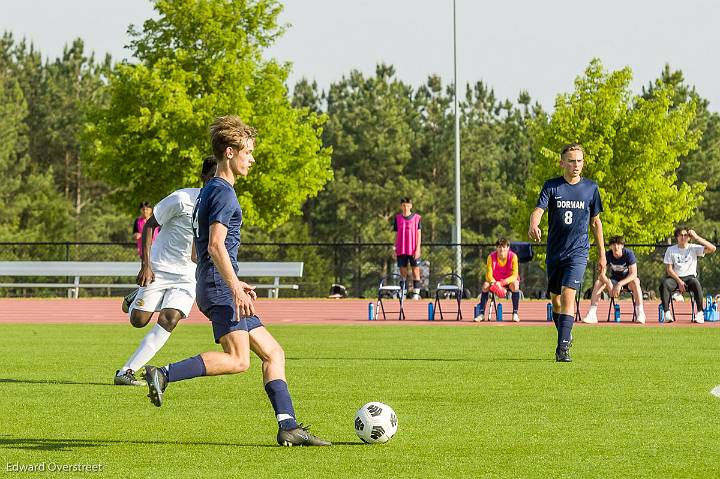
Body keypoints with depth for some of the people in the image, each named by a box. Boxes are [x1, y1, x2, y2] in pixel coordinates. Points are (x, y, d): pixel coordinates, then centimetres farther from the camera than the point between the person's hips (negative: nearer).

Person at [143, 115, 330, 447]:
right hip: (219, 287, -10)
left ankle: (288, 427, 0)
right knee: (237, 360, -21)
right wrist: (235, 287, -25)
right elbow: (216, 245, -21)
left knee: (273, 352, 6)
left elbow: (200, 250, 28)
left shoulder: (208, 192, 23)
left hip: (218, 288, 11)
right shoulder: (224, 193, -8)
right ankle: (163, 375, -24)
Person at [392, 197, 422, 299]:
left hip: (413, 251, -2)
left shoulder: (417, 218, 1)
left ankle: (416, 293, 0)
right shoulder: (397, 218, 8)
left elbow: (419, 234, 0)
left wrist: (417, 249, -7)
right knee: (403, 271, 4)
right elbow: (397, 234, 13)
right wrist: (394, 248, 7)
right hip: (401, 250, 2)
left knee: (415, 271, -2)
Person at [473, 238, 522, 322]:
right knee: (485, 285, -27)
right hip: (495, 280, 2)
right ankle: (481, 314, -23)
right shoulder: (491, 257, -16)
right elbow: (489, 275, -16)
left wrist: (502, 283, -37)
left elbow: (514, 275, -22)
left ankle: (515, 313, -28)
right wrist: (494, 283, -38)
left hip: (509, 280, -2)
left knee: (515, 285, -35)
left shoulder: (513, 256, -20)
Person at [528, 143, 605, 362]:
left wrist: (602, 254, 16)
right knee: (555, 299, 11)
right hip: (554, 252, 2)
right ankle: (566, 336, 36)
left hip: (578, 251, -2)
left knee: (568, 295, -18)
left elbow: (595, 222, 14)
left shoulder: (591, 188, 4)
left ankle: (562, 348, -22)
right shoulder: (551, 186, 0)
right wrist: (533, 226, -39)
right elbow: (538, 210, -15)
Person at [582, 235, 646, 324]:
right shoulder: (607, 255, -13)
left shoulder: (629, 254, -21)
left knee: (635, 282, -37)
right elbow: (601, 274, -16)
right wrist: (609, 284, -35)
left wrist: (620, 284, -40)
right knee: (598, 283, -23)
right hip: (614, 279, 3)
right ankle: (592, 314, -28)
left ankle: (640, 314, -39)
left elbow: (633, 274, -27)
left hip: (628, 280, -3)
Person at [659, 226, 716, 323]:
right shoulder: (671, 250, 7)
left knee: (696, 283, -36)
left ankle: (700, 313, -31)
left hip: (690, 277, -1)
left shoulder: (694, 248, 5)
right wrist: (679, 281, -13)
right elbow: (669, 269, 2)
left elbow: (712, 249, -8)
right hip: (675, 278, 1)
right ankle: (667, 313, -31)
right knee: (664, 284, -33)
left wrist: (696, 237, -10)